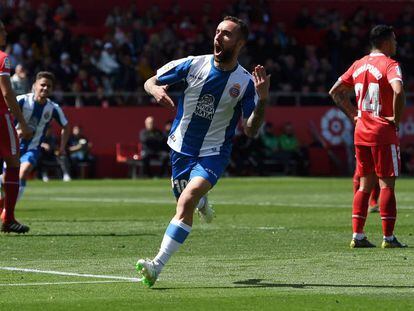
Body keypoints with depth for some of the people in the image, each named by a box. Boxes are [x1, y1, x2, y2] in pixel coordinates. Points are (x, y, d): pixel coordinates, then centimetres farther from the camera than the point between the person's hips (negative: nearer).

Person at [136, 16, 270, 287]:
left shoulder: (245, 82, -10)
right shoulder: (193, 65, -7)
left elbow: (251, 131, -10)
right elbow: (150, 82, 3)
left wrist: (262, 100, -26)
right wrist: (155, 90, -22)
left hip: (213, 153, -3)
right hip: (182, 148, 3)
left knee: (188, 198, -27)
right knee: (189, 205, 15)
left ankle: (158, 265, -29)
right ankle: (202, 201, 56)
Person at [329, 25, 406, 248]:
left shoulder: (358, 65, 12)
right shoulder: (389, 65, -10)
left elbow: (335, 92, 16)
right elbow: (398, 91, -29)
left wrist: (353, 114, 14)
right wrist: (396, 118, -17)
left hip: (361, 132, 7)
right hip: (383, 133, -7)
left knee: (365, 184, 12)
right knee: (387, 184, -3)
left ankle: (357, 235, 8)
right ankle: (388, 237, -3)